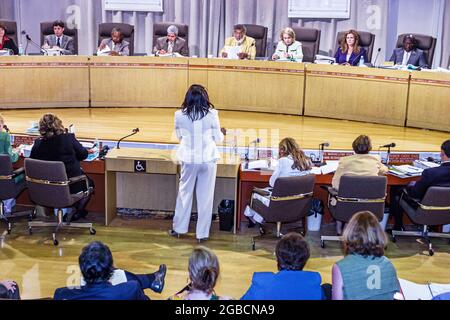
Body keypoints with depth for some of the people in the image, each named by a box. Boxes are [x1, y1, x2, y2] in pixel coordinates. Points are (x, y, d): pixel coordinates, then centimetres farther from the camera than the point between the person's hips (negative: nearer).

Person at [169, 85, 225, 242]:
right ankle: (202, 233, 16)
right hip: (208, 159, -1)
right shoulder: (211, 114, -9)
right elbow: (217, 139, 0)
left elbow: (179, 136, 9)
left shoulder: (179, 115, -5)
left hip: (188, 159, 1)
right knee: (205, 197, 8)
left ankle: (179, 228, 27)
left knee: (185, 193, 17)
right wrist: (222, 133, 22)